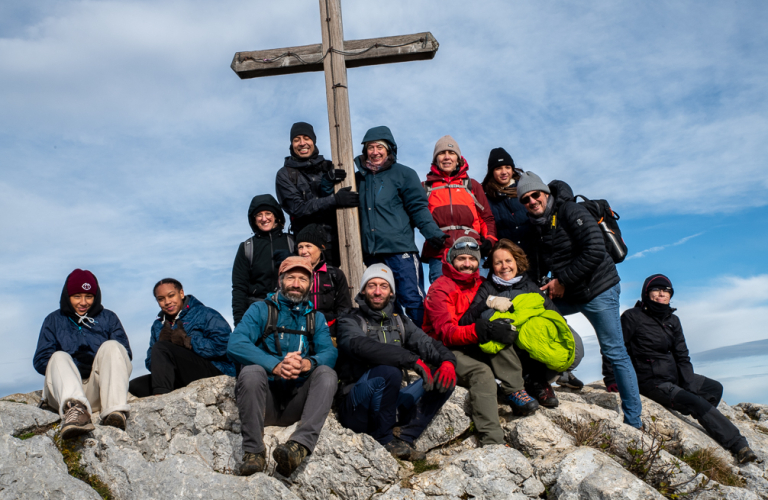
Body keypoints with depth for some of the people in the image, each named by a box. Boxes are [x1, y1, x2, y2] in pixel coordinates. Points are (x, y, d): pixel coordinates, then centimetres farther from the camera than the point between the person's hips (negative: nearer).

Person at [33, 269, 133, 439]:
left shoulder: (108, 318, 20)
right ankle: (74, 409, -58)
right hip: (64, 392, 0)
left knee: (111, 346, -22)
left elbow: (124, 355, 9)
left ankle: (114, 410, -45)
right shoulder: (54, 320, 20)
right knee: (59, 357, -27)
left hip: (100, 391, 0)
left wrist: (105, 364, -12)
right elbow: (40, 361, 8)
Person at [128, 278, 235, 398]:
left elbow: (223, 343, -15)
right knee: (135, 385, -10)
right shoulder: (158, 325, 22)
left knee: (160, 348, -22)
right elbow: (150, 364, 13)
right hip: (182, 381, 7)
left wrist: (188, 342, -15)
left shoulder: (204, 314, 2)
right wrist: (161, 341, -7)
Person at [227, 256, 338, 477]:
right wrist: (275, 366, -26)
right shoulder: (260, 310, 8)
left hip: (296, 402, 2)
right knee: (251, 371, -30)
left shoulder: (316, 318, 17)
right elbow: (235, 345, -11)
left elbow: (330, 353, -2)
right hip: (265, 400, -2)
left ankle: (300, 444, -40)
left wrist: (306, 364, -27)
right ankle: (253, 451, -27)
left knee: (327, 373, -24)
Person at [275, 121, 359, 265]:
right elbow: (297, 208, -5)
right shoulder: (285, 175, 6)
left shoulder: (328, 167, 14)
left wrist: (327, 185, -13)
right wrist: (335, 199, -13)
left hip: (336, 239, 2)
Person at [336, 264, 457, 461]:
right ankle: (383, 440, -15)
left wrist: (447, 361, -21)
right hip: (357, 409, -6)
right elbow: (362, 347, -26)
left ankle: (405, 439, -13)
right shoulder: (350, 322, -4)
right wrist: (413, 360, -32)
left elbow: (427, 343, 2)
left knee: (445, 379, -7)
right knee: (388, 372, -33)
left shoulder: (400, 322, 14)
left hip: (390, 405, 6)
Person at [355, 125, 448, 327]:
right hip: (371, 253, 5)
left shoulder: (403, 174, 4)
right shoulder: (360, 178, 18)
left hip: (400, 250, -5)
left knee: (412, 299, -8)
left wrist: (433, 233, -15)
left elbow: (418, 208, -2)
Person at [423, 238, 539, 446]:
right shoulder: (439, 289, -9)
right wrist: (483, 331, -35)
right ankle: (492, 441, -39)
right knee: (482, 373, -33)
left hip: (475, 350, 6)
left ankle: (514, 391, -26)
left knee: (499, 334, -22)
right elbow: (445, 333, -21)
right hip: (446, 351, -6)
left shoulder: (481, 285, 12)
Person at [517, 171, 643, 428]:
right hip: (566, 294, 8)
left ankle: (633, 421, 5)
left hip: (598, 289, -8)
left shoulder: (570, 211, -14)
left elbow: (595, 250, -23)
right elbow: (541, 264, 15)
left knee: (615, 352, -4)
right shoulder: (537, 225, 8)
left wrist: (563, 280, -19)